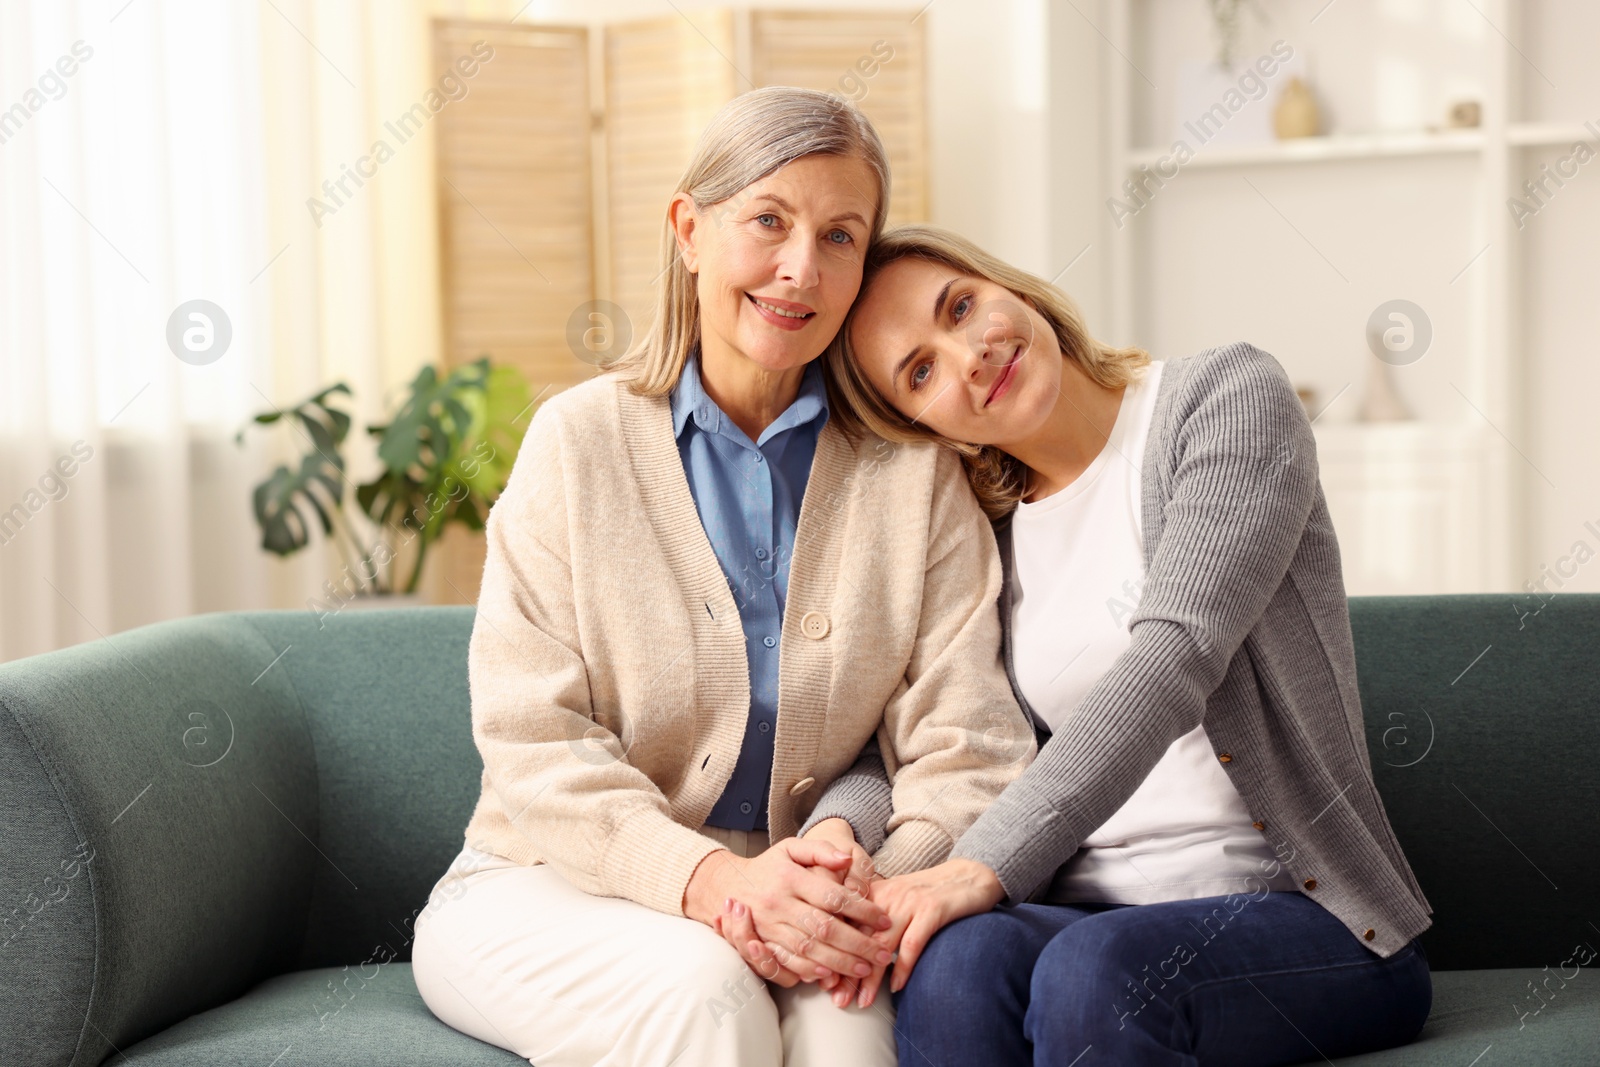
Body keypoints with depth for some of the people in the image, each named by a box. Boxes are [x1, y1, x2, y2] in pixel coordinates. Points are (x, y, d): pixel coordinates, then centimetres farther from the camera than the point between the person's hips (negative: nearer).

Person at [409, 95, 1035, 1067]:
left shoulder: (916, 470, 2)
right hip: (552, 890, 0)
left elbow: (967, 753, -4)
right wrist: (709, 878, -24)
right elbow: (534, 741, -8)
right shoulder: (579, 440, -1)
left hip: (795, 911, 1)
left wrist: (879, 887, -25)